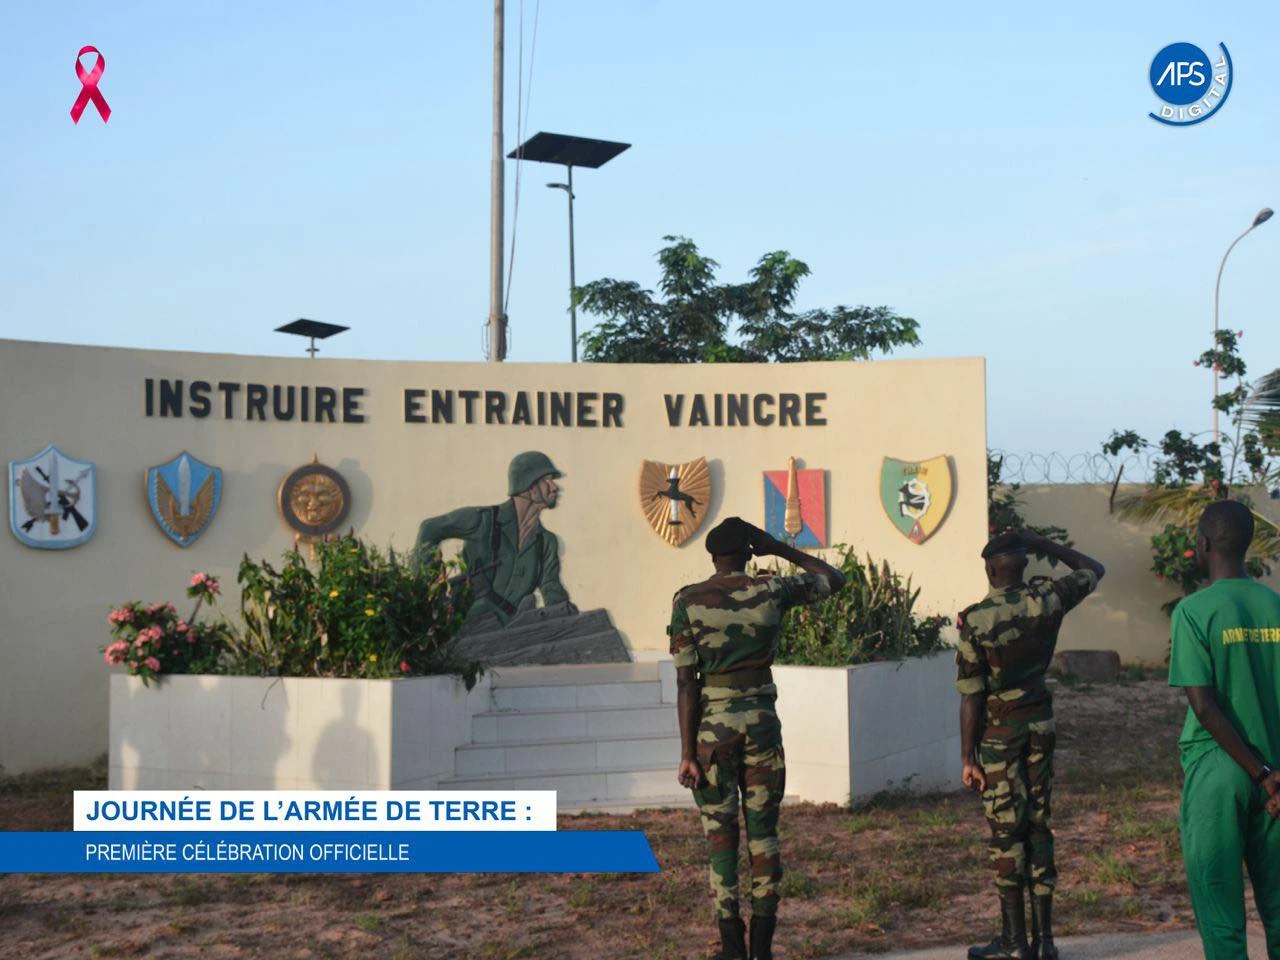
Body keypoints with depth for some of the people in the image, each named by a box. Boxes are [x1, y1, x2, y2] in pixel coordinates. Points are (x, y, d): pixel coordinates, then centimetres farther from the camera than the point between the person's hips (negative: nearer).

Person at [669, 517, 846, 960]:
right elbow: (834, 578, 16)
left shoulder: (688, 601, -5)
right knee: (763, 832, 9)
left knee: (721, 835, 6)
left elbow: (686, 682, -7)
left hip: (711, 724, -1)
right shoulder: (772, 591, -1)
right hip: (761, 719, 1)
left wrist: (687, 752, -5)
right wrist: (780, 549, 16)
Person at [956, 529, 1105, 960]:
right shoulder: (1048, 600, -6)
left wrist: (967, 756, -6)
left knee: (1006, 831, 1)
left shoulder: (974, 620, -15)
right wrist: (1044, 544, 14)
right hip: (1040, 725, 4)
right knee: (1039, 826, 11)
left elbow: (971, 696, -13)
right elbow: (1093, 570, 14)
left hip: (999, 731, -4)